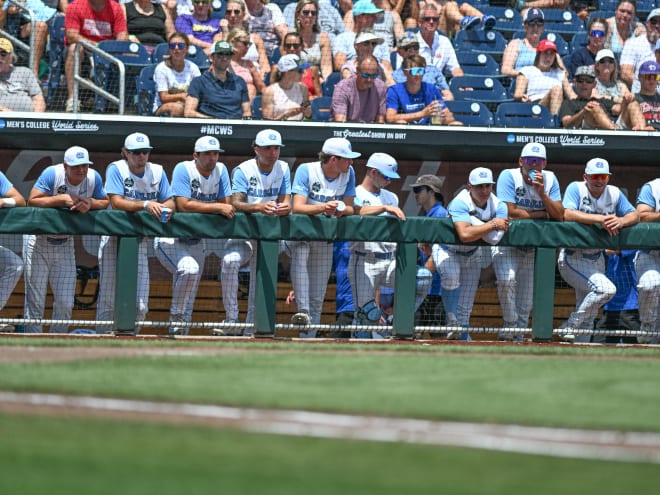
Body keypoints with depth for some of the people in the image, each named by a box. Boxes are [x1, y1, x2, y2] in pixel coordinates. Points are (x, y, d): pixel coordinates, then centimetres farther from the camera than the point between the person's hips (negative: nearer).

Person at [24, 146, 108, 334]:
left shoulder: (94, 178, -7)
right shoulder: (52, 174, -20)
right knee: (35, 300, -4)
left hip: (65, 244, 4)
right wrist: (63, 199, -30)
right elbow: (32, 201, -23)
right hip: (38, 239, -4)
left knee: (65, 303, 2)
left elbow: (105, 202, 2)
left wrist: (90, 203, -20)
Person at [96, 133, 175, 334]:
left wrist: (162, 208, -21)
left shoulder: (157, 172, 6)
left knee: (140, 306, 0)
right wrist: (146, 205, -32)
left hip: (140, 239, 4)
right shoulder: (116, 169, -8)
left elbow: (170, 202, 3)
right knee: (108, 298, -6)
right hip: (114, 238, -4)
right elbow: (116, 202, -19)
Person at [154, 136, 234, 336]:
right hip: (171, 238, -6)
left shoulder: (220, 170, 1)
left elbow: (226, 205, -2)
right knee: (189, 269, -32)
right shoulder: (183, 170, -16)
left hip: (196, 241, 6)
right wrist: (217, 207, -28)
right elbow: (183, 205, -27)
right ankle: (176, 319, -16)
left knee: (189, 296, 6)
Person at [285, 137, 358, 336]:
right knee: (299, 255, -39)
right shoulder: (306, 171, -15)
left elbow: (350, 208, 1)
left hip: (325, 237, 5)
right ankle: (303, 311, -43)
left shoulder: (348, 173, -2)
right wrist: (323, 207, -42)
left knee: (317, 297, 3)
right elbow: (297, 207, -24)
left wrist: (341, 210, -24)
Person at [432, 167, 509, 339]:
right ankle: (452, 323, -22)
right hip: (447, 251, -5)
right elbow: (464, 234, -47)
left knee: (465, 306, 8)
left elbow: (494, 238, -33)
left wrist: (473, 221, -34)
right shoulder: (460, 203, -31)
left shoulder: (499, 206, -17)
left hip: (472, 254, 5)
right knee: (451, 275, -35)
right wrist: (492, 224, -39)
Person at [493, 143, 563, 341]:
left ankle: (518, 333, 19)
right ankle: (510, 326, -11)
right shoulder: (509, 176, -14)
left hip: (534, 246, 4)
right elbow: (510, 212, -22)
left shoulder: (550, 179, -1)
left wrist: (542, 192, -22)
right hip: (507, 243, -4)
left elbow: (559, 215, -8)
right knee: (507, 279, -27)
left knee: (526, 299, 5)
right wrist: (542, 214, -11)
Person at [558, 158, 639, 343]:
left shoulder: (614, 193, 5)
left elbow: (635, 215, -2)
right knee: (606, 289, -27)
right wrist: (600, 219, -34)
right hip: (573, 258, -7)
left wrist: (621, 221, -26)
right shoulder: (576, 189, -10)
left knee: (588, 319, 9)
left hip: (597, 260, 7)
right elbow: (567, 214, -26)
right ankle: (569, 327, -15)